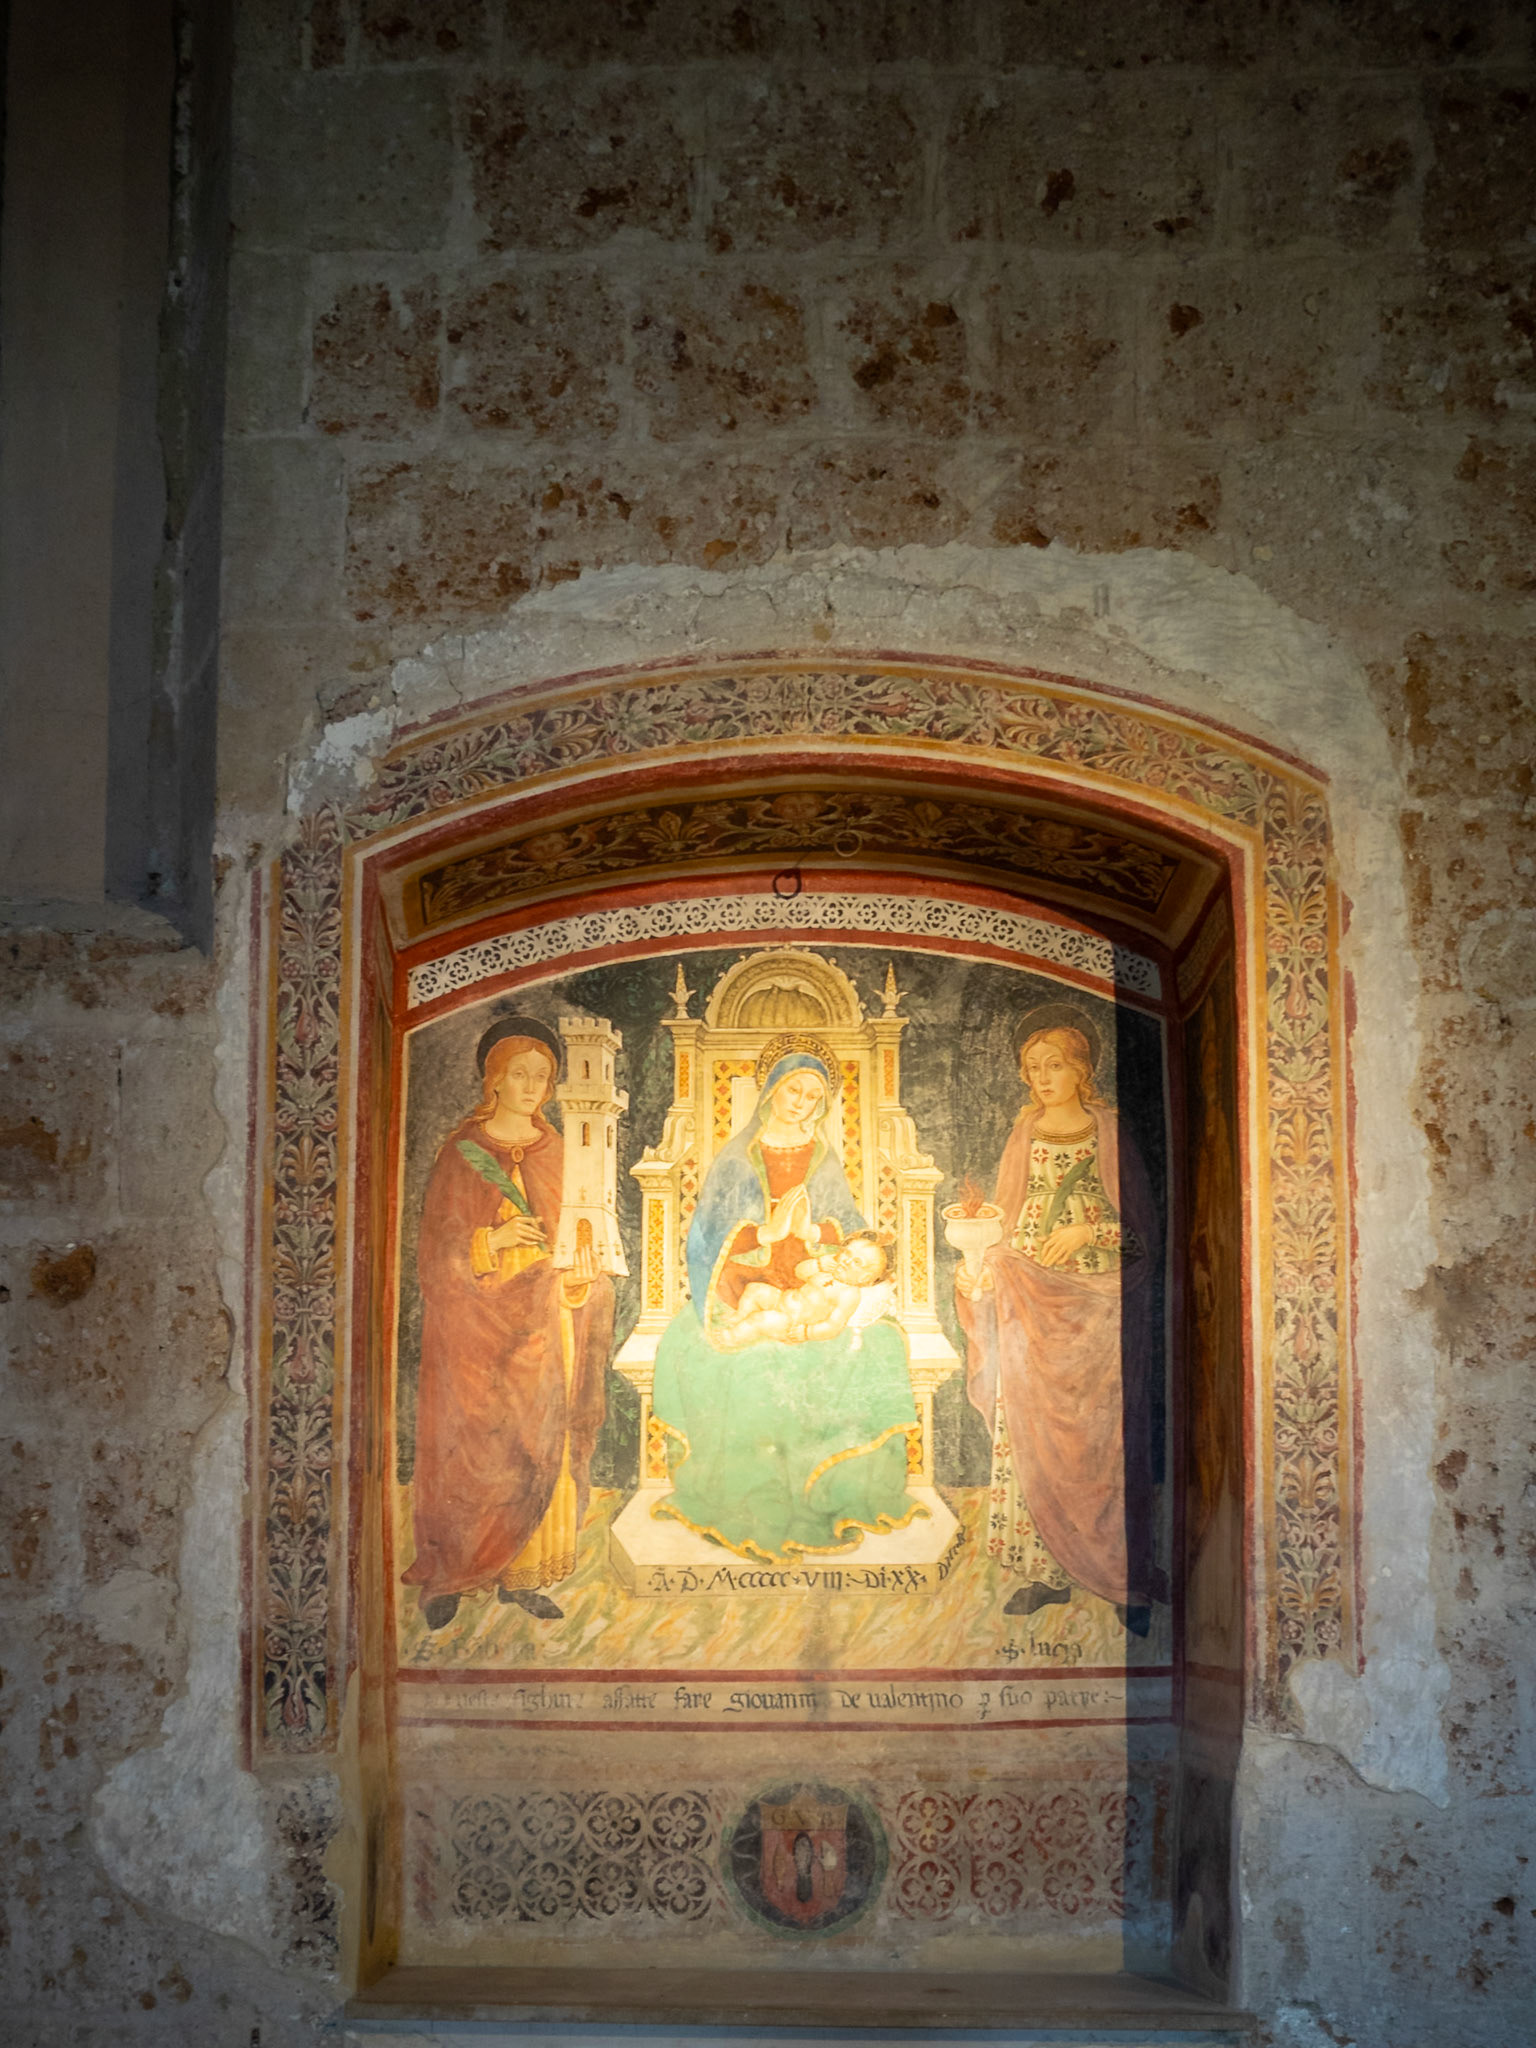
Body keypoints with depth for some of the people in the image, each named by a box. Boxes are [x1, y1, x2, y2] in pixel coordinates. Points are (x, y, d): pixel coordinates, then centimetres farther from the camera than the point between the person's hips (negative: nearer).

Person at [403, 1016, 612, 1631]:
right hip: (478, 1321, -3)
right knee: (471, 1445, -5)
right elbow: (436, 1246, -4)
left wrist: (579, 1273, -10)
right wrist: (490, 1241, -21)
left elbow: (580, 1239, 11)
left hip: (543, 1320, 4)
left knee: (543, 1446, 1)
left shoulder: (557, 1156, 11)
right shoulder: (461, 1154, 0)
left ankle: (523, 1574, 7)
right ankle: (446, 1575, 5)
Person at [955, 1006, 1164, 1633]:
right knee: (1028, 1433, 1)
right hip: (1031, 1304, 4)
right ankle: (1046, 1570, 9)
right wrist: (986, 1265, -4)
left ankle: (1124, 1578, 3)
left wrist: (1088, 1231, -15)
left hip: (1096, 1305, -4)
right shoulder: (1023, 1137, 10)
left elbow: (1144, 1228, -2)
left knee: (1101, 1433, -4)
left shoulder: (1110, 1136, -1)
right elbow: (1004, 1222, 14)